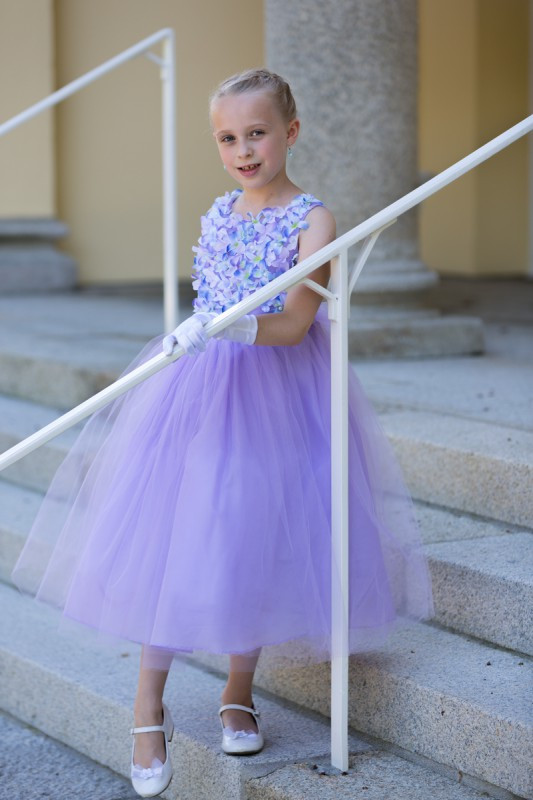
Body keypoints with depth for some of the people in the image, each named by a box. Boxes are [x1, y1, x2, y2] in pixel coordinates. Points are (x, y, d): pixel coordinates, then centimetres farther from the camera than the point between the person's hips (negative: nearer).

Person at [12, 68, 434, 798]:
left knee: (257, 541, 3)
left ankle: (239, 694, 24)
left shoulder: (312, 220, -8)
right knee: (169, 540, -1)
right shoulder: (217, 214, 7)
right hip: (197, 389, 3)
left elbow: (293, 324, -17)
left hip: (274, 400, -3)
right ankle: (150, 709, 9)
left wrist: (226, 329, -30)